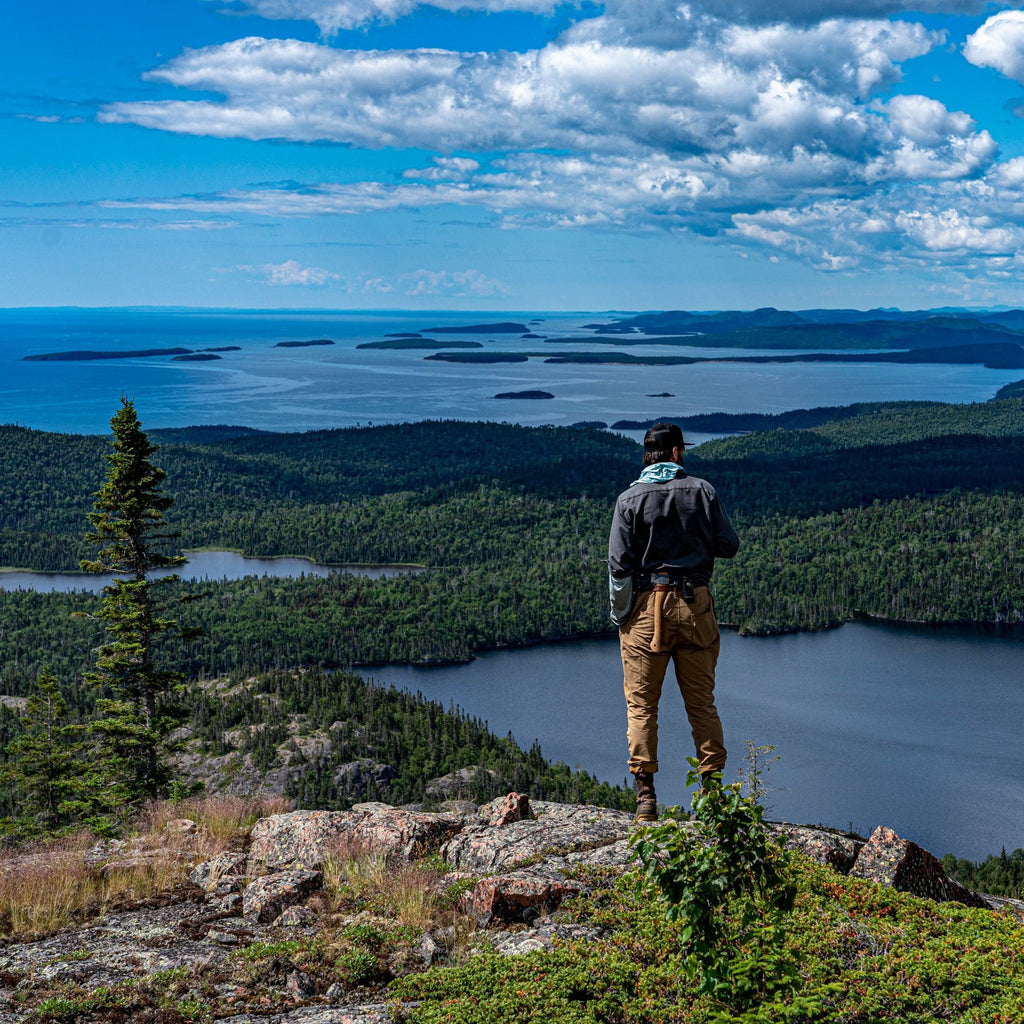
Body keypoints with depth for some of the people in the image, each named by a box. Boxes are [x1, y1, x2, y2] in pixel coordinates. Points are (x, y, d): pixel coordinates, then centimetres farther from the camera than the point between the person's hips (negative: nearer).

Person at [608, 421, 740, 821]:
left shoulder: (630, 499, -4)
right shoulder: (701, 490, 0)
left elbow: (619, 564, -7)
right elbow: (728, 546, 1)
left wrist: (619, 615, 4)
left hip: (647, 608, -2)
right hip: (695, 607, 2)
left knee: (641, 705, 5)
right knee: (702, 702, 11)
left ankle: (646, 795, 0)